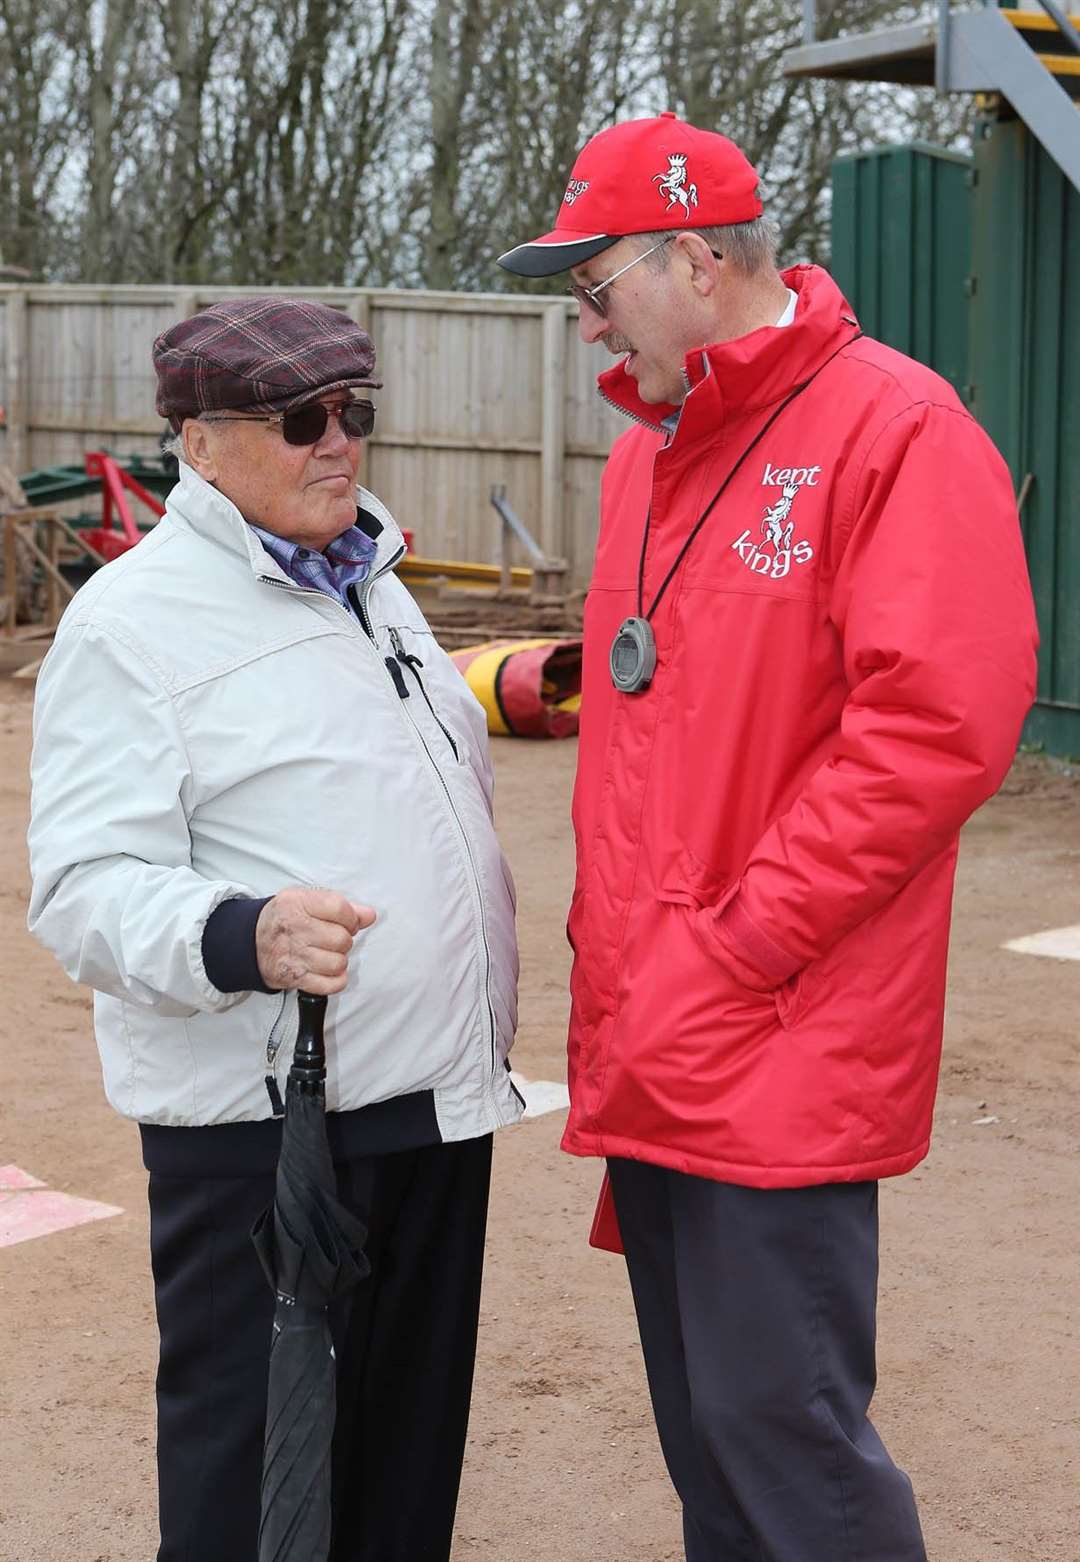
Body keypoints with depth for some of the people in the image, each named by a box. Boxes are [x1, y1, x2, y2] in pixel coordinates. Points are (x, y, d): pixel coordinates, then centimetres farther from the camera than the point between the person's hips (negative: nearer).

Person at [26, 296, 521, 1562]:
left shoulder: (369, 584, 14)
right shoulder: (132, 621, -11)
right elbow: (88, 887, -20)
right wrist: (242, 937, -37)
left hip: (436, 1100, 8)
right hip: (262, 1125, -7)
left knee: (412, 1442, 17)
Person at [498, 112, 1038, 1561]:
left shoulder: (893, 431, -12)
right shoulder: (646, 454, 15)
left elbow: (938, 723, -20)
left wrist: (743, 941, -16)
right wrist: (614, 968, 14)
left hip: (780, 1059, -8)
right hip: (647, 1050, 8)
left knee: (780, 1428, -4)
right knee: (701, 1429, 17)